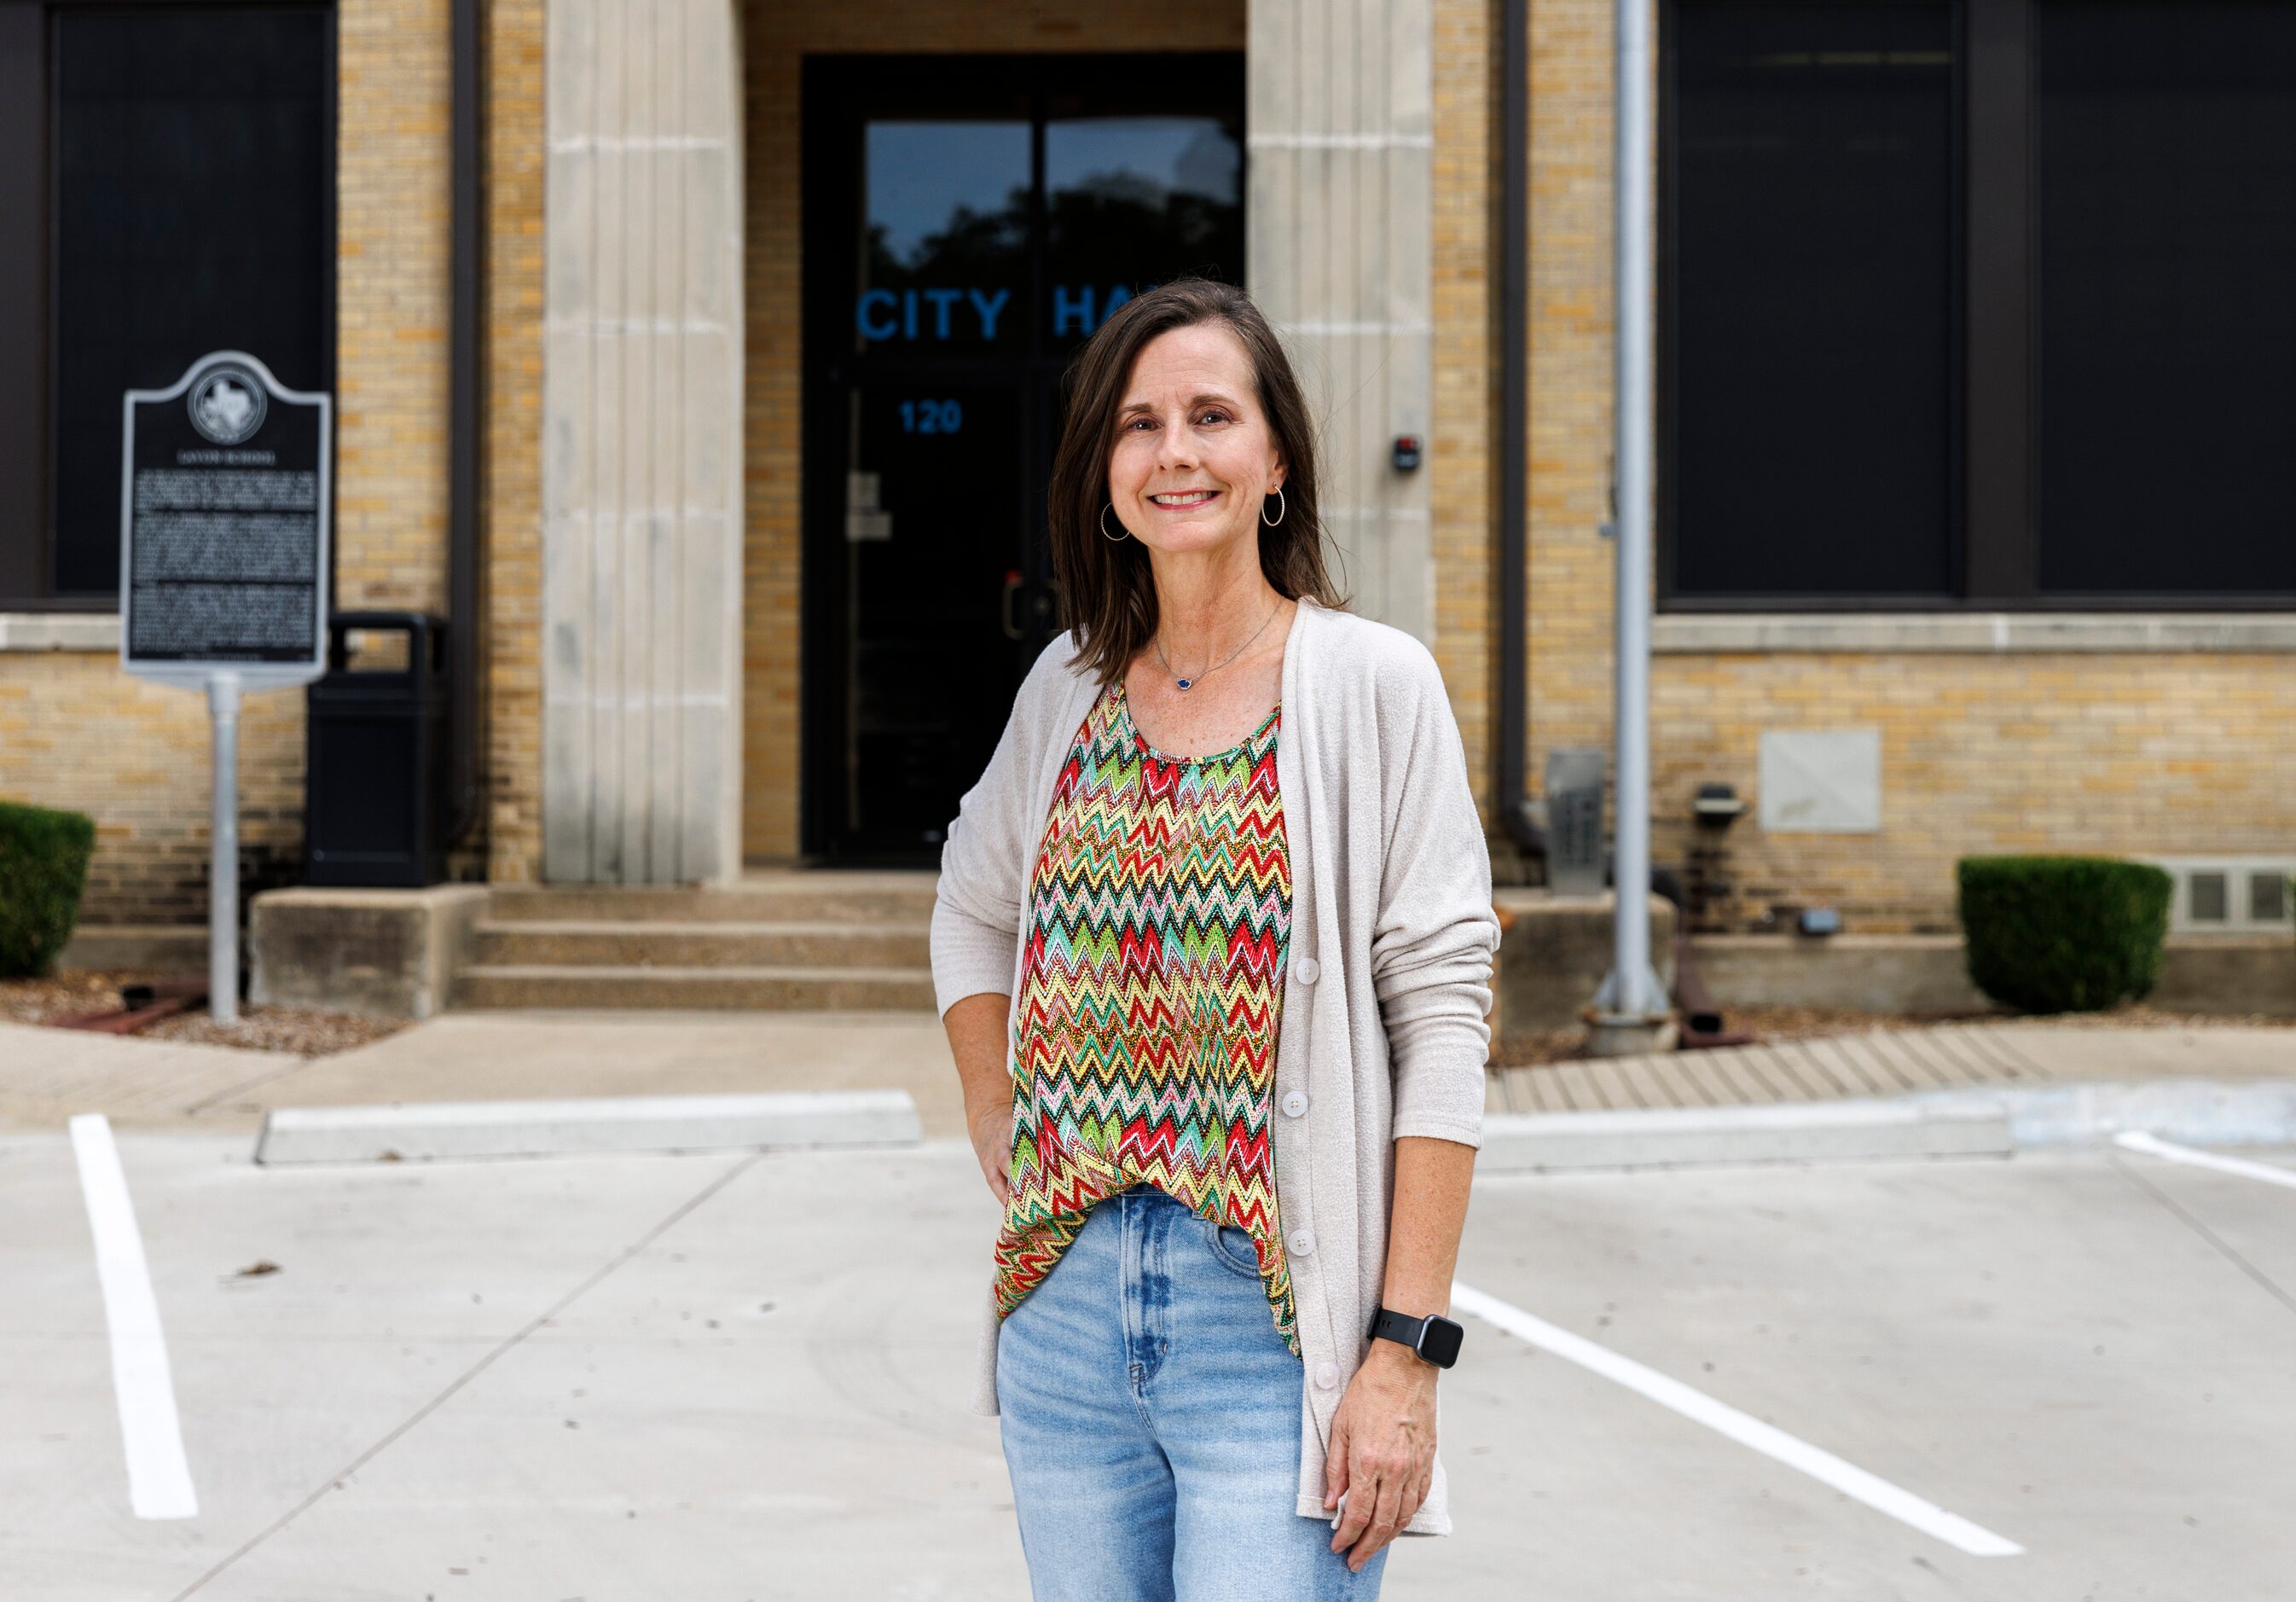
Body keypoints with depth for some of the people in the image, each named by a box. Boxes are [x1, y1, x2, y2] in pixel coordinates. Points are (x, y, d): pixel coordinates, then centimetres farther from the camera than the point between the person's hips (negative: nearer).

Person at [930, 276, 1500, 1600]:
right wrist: (1002, 1138, 14)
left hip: (1274, 1322, -4)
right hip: (1068, 1304, 5)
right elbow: (973, 912, 27)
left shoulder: (1371, 683, -5)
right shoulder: (1070, 686, 9)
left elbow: (1442, 1023, -9)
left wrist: (1408, 1350, -14)